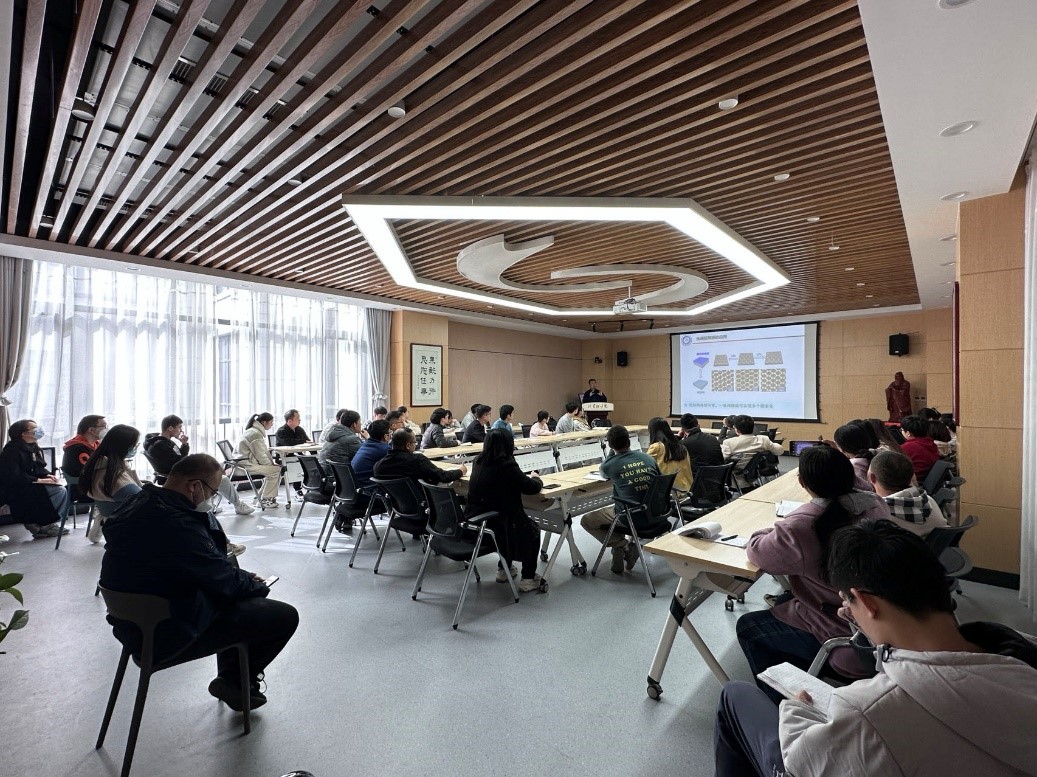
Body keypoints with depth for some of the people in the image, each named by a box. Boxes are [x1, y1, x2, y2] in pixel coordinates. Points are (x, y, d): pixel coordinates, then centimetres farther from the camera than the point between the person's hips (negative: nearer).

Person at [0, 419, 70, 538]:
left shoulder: (34, 448, 12)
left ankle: (49, 524, -8)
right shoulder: (12, 451, -15)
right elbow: (14, 477, -22)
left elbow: (40, 469, 18)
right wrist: (39, 480, -22)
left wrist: (50, 475, -3)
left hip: (32, 486, 9)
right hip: (15, 492, -9)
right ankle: (41, 525, -12)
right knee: (59, 491, -24)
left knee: (64, 490, -13)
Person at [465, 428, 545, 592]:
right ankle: (527, 579, 23)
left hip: (472, 524, 7)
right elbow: (533, 487, -13)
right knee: (532, 531, 21)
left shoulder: (478, 461, 1)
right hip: (496, 525, -7)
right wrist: (535, 478, 10)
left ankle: (504, 569, 42)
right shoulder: (507, 466, -21)